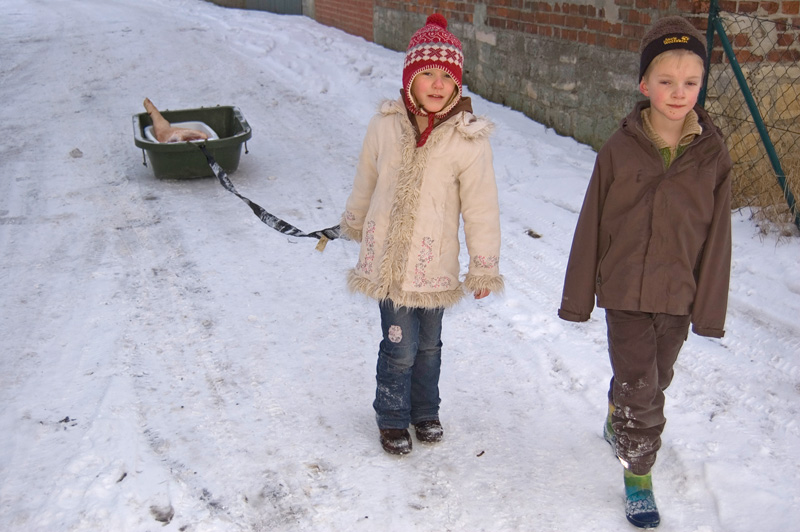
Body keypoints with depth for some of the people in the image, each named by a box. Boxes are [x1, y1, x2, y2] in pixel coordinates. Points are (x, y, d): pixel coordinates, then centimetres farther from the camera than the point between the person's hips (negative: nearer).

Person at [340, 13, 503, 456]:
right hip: (387, 258, 0)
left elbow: (480, 207, -5)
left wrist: (484, 266, 0)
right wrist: (355, 223, 26)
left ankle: (424, 411, 42)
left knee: (428, 344, 17)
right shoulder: (385, 125, -5)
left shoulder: (469, 138, -12)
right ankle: (391, 418, 29)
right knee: (400, 346, 4)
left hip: (435, 265, 0)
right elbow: (365, 182, 12)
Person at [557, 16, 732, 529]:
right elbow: (592, 226, -3)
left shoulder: (713, 155, -6)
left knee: (654, 382, 21)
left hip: (678, 296, 3)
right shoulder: (619, 150, -9)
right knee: (641, 391, -2)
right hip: (624, 292, -2)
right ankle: (638, 476, 18)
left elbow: (716, 237, 0)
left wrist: (710, 307, 2)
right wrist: (578, 295, 1)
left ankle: (618, 421, 51)